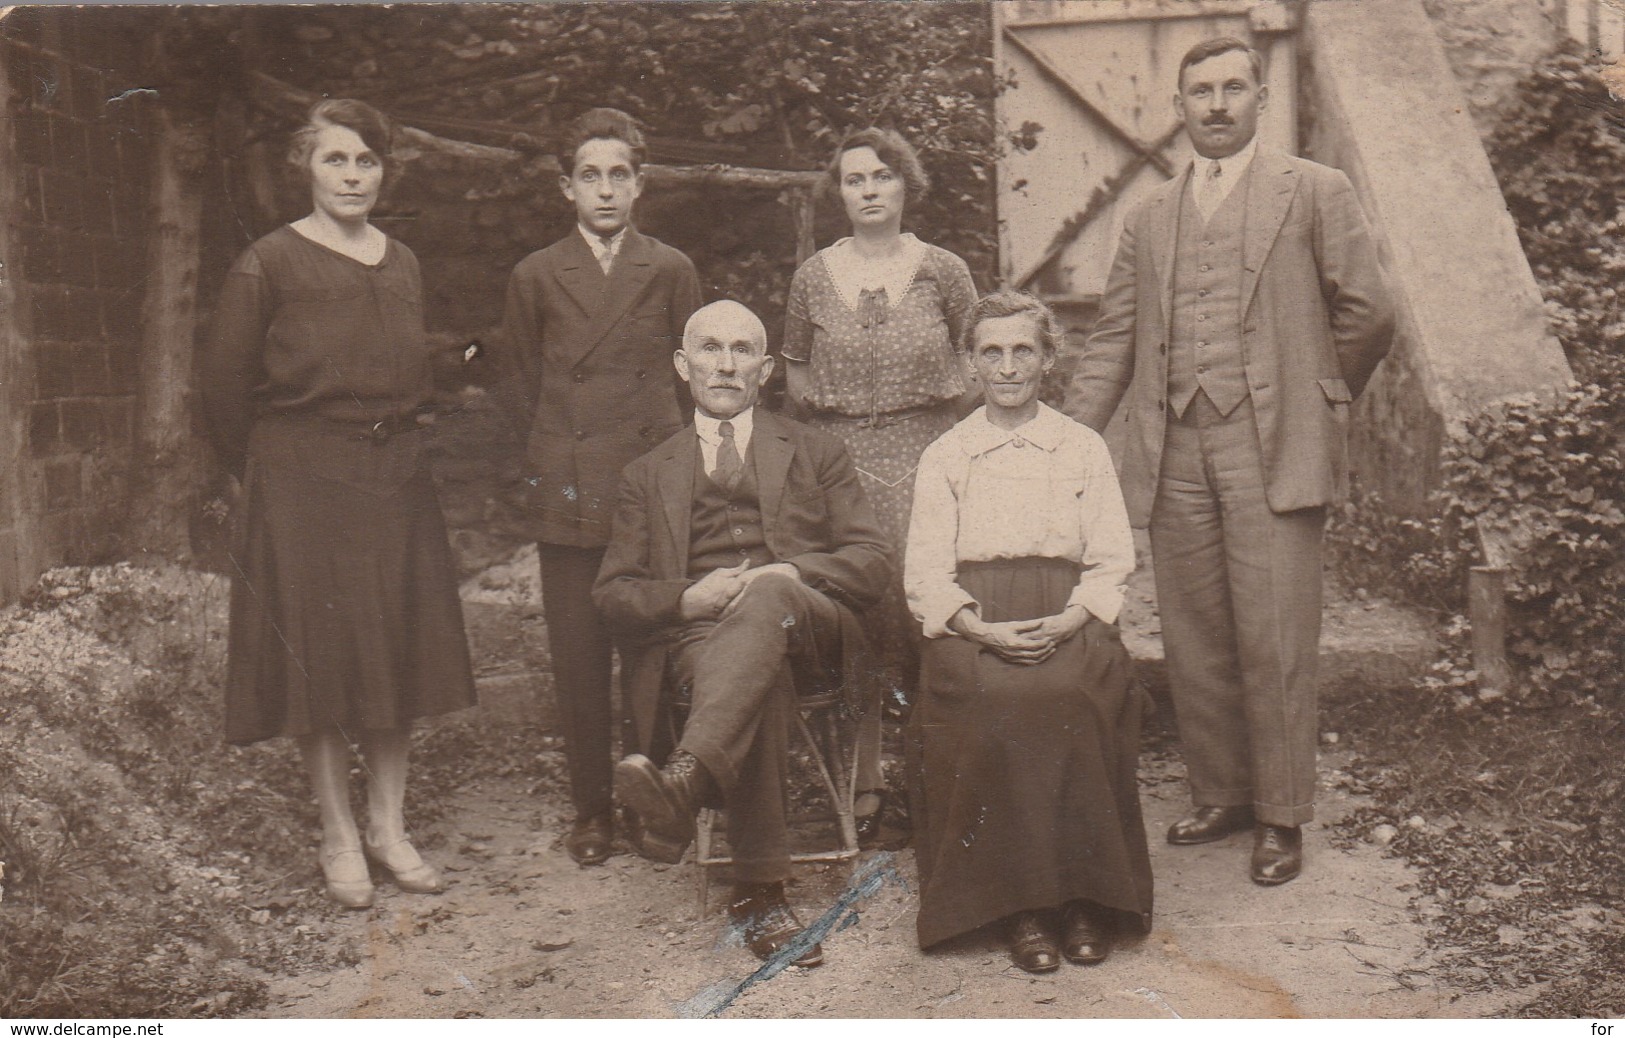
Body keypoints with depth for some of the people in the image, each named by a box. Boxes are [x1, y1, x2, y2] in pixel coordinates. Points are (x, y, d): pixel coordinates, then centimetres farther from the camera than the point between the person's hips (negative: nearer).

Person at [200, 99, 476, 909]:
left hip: (398, 485, 5)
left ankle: (389, 827, 19)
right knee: (319, 658, 0)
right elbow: (224, 388, -3)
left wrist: (409, 443, 11)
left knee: (398, 653, 7)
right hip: (302, 489, -5)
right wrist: (269, 475, 2)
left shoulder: (402, 264, 11)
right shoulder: (268, 265, -5)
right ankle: (339, 838, 13)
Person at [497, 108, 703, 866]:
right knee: (577, 656, 3)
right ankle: (591, 809, 16)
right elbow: (526, 383, 15)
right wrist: (549, 462, 13)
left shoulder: (671, 272, 7)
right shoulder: (536, 277, 8)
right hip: (567, 491, 1)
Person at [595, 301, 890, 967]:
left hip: (809, 626, 0)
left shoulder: (816, 455, 23)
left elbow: (873, 563, 11)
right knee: (759, 680, -38)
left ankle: (685, 779, -56)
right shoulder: (648, 475, 26)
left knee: (767, 596, -39)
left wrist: (788, 575, -10)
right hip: (697, 634, 1)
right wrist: (688, 597, -8)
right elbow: (613, 591, 15)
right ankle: (760, 889, -39)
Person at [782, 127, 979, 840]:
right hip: (841, 463, 1)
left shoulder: (943, 271, 4)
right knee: (852, 617, -1)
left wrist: (952, 441, 0)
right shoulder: (814, 276, 8)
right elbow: (794, 369, 18)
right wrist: (825, 418, 6)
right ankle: (865, 784, 8)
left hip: (926, 463, -1)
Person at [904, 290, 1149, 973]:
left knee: (1066, 698, -33)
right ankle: (1022, 907, -23)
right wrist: (980, 628, -14)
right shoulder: (944, 457, 15)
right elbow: (925, 573, 6)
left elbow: (1112, 563, 9)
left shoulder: (1084, 449, 16)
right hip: (972, 624, 0)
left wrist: (1068, 621, -12)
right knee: (998, 703, -33)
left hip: (1066, 621, 0)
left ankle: (1085, 897, -20)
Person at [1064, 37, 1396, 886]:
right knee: (1193, 640, 8)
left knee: (1275, 640, -4)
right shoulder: (1149, 217, 17)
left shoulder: (1314, 192, 6)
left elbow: (1367, 314, 5)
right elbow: (1112, 340, 13)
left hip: (1272, 449, -4)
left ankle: (1281, 816, 9)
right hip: (1174, 454, 4)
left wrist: (1313, 400, 10)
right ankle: (1220, 794, 22)